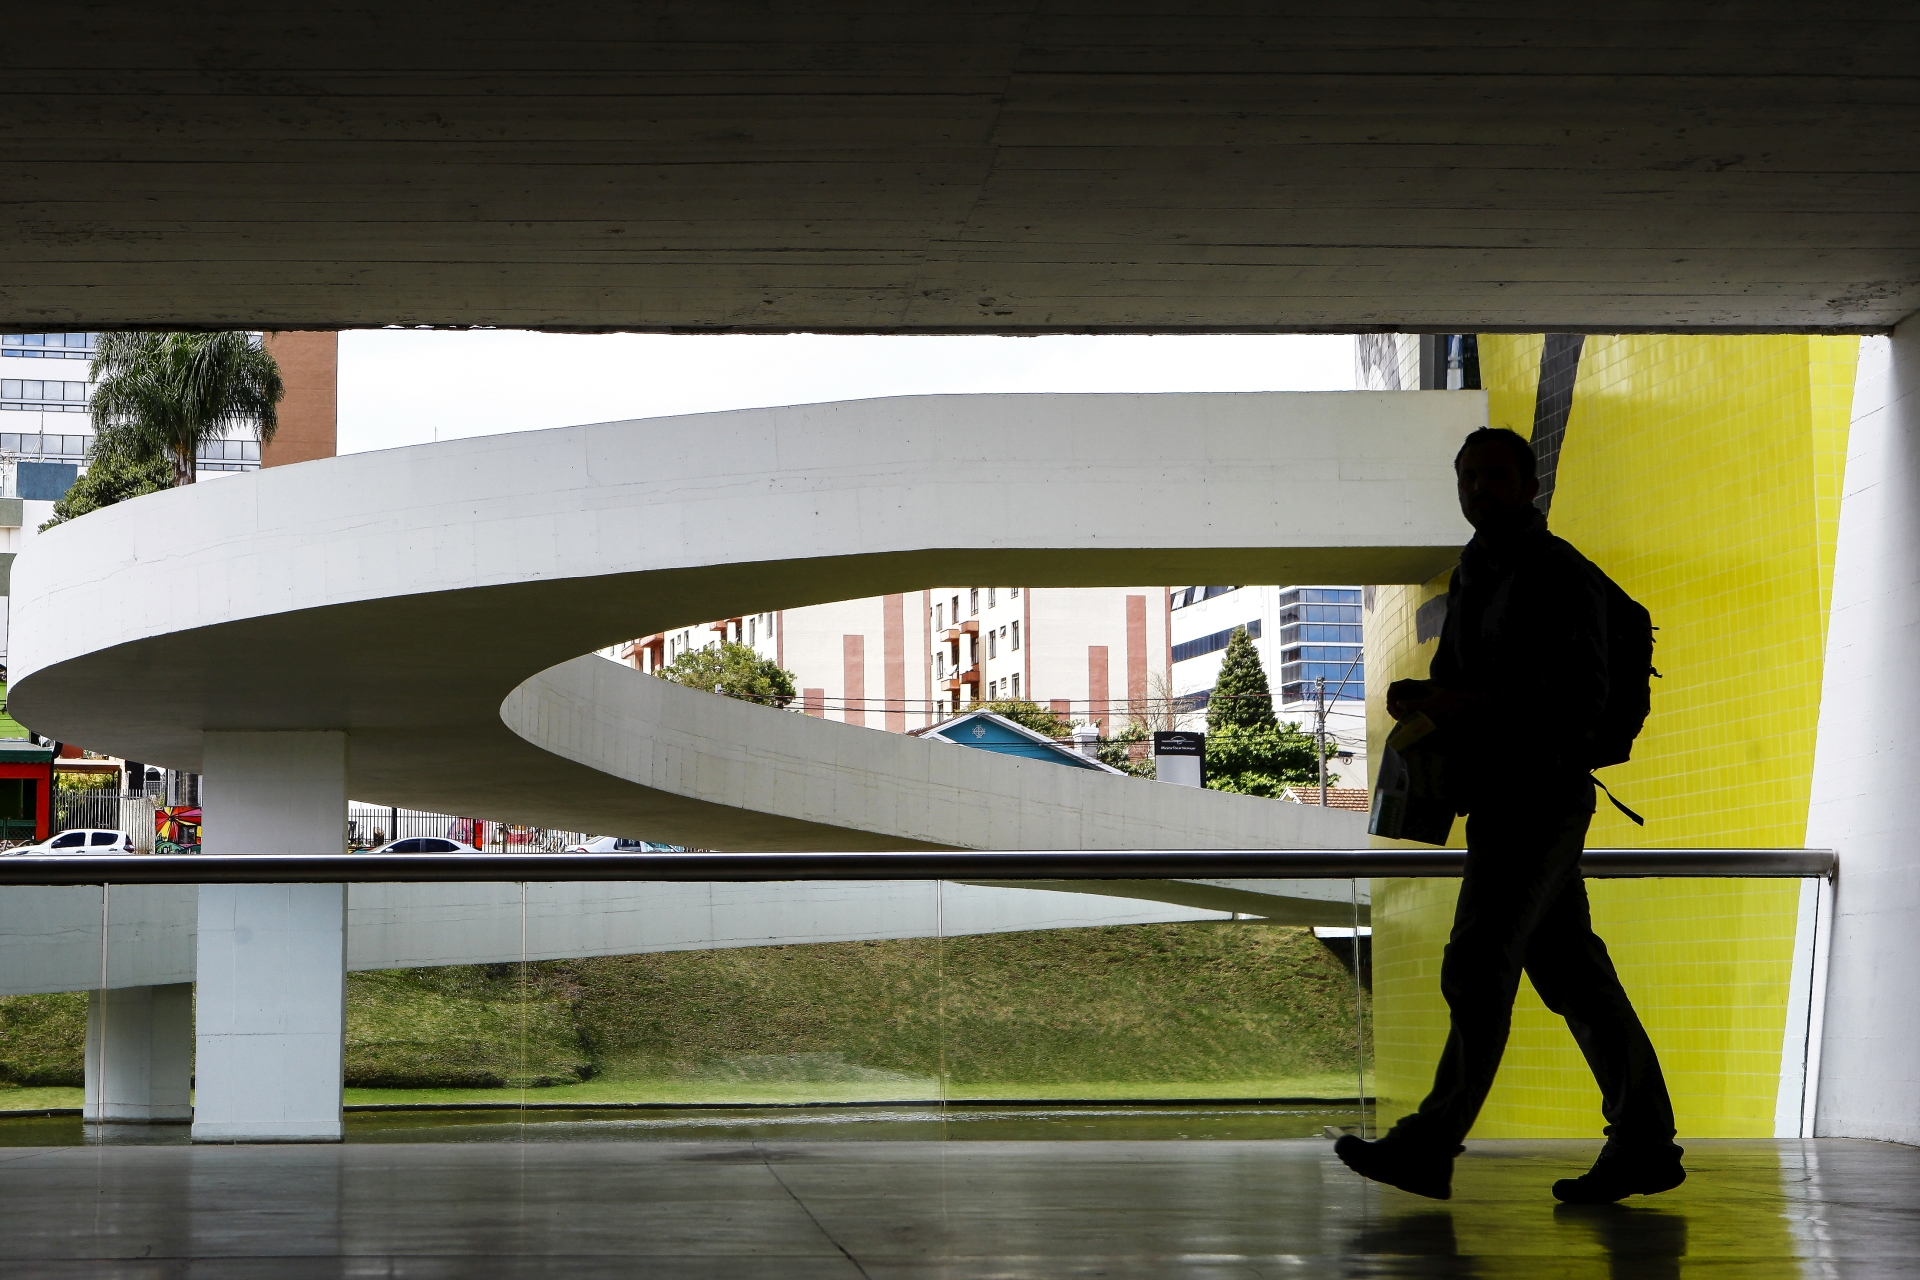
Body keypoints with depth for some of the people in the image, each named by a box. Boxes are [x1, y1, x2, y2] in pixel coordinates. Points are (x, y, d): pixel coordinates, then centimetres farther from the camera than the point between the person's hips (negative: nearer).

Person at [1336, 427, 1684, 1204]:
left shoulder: (1563, 577, -9)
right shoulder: (1473, 575, 18)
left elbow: (1580, 697, -17)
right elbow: (1453, 678, 29)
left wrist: (1466, 701, -22)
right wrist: (1423, 699, 5)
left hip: (1541, 798, -9)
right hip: (1496, 802, 9)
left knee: (1478, 965, -13)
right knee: (1569, 971, 8)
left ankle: (1429, 1147, -14)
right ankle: (1645, 1144, 12)